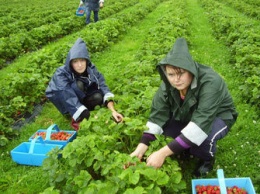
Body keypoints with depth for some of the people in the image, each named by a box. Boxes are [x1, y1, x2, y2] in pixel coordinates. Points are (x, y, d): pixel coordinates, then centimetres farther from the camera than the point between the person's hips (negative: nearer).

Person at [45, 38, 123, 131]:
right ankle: (77, 119, -19)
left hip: (81, 98, 3)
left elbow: (103, 87, -28)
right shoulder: (61, 74, -33)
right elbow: (70, 99, -40)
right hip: (65, 103, -3)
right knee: (78, 84, -33)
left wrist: (113, 111, -42)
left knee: (98, 97, -29)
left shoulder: (90, 68, -22)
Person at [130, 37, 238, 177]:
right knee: (163, 122, -20)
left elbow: (200, 125, -45)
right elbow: (158, 114, -23)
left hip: (218, 116, -5)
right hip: (188, 115, 5)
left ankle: (207, 159, 1)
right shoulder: (168, 85, -22)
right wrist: (141, 147, -36)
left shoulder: (210, 83, -38)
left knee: (203, 137, -36)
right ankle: (188, 146, 9)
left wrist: (164, 153, -50)